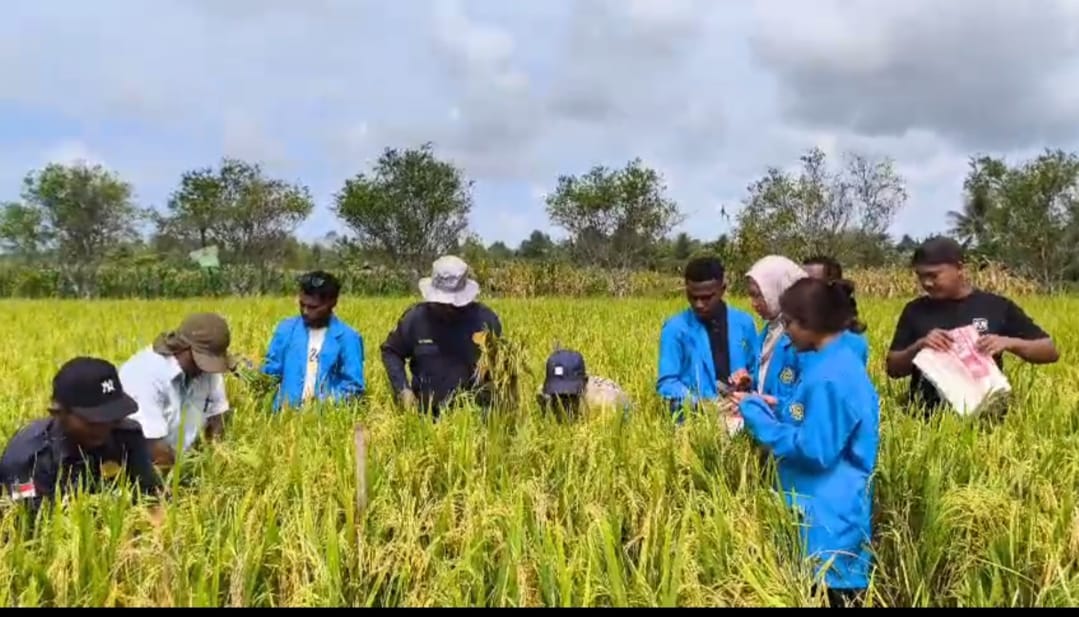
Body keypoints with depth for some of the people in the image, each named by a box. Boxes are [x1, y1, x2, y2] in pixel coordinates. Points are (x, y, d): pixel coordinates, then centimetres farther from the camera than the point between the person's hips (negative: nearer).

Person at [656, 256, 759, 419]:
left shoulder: (744, 323, 12)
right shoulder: (675, 329, 3)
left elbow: (758, 373, 19)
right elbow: (666, 383, -1)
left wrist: (749, 381, -5)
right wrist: (699, 403, -19)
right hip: (695, 412, -3)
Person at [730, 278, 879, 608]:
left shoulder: (829, 378, -21)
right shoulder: (838, 361, 10)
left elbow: (815, 450, -23)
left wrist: (756, 414, -15)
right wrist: (768, 408, 7)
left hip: (830, 516, -10)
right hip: (826, 509, 10)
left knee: (829, 593, -1)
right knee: (836, 591, 16)